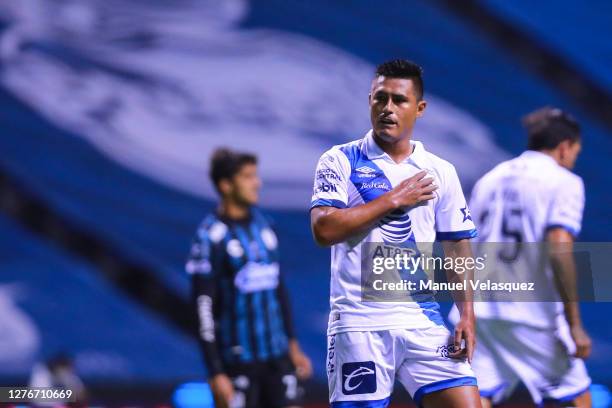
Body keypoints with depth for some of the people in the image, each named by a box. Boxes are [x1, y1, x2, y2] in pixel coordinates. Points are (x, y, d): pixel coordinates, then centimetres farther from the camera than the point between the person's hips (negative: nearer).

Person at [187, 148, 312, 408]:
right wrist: (216, 374, -15)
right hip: (238, 362, -6)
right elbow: (203, 309, -12)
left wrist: (293, 345, 19)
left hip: (277, 355, 6)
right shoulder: (210, 237, -10)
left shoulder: (262, 223, 10)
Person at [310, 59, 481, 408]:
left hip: (424, 322, 3)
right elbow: (323, 229, -13)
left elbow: (458, 249, 12)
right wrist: (394, 199, -10)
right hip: (359, 323, -3)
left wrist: (467, 314, 0)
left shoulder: (440, 172, 11)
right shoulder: (341, 161, 1)